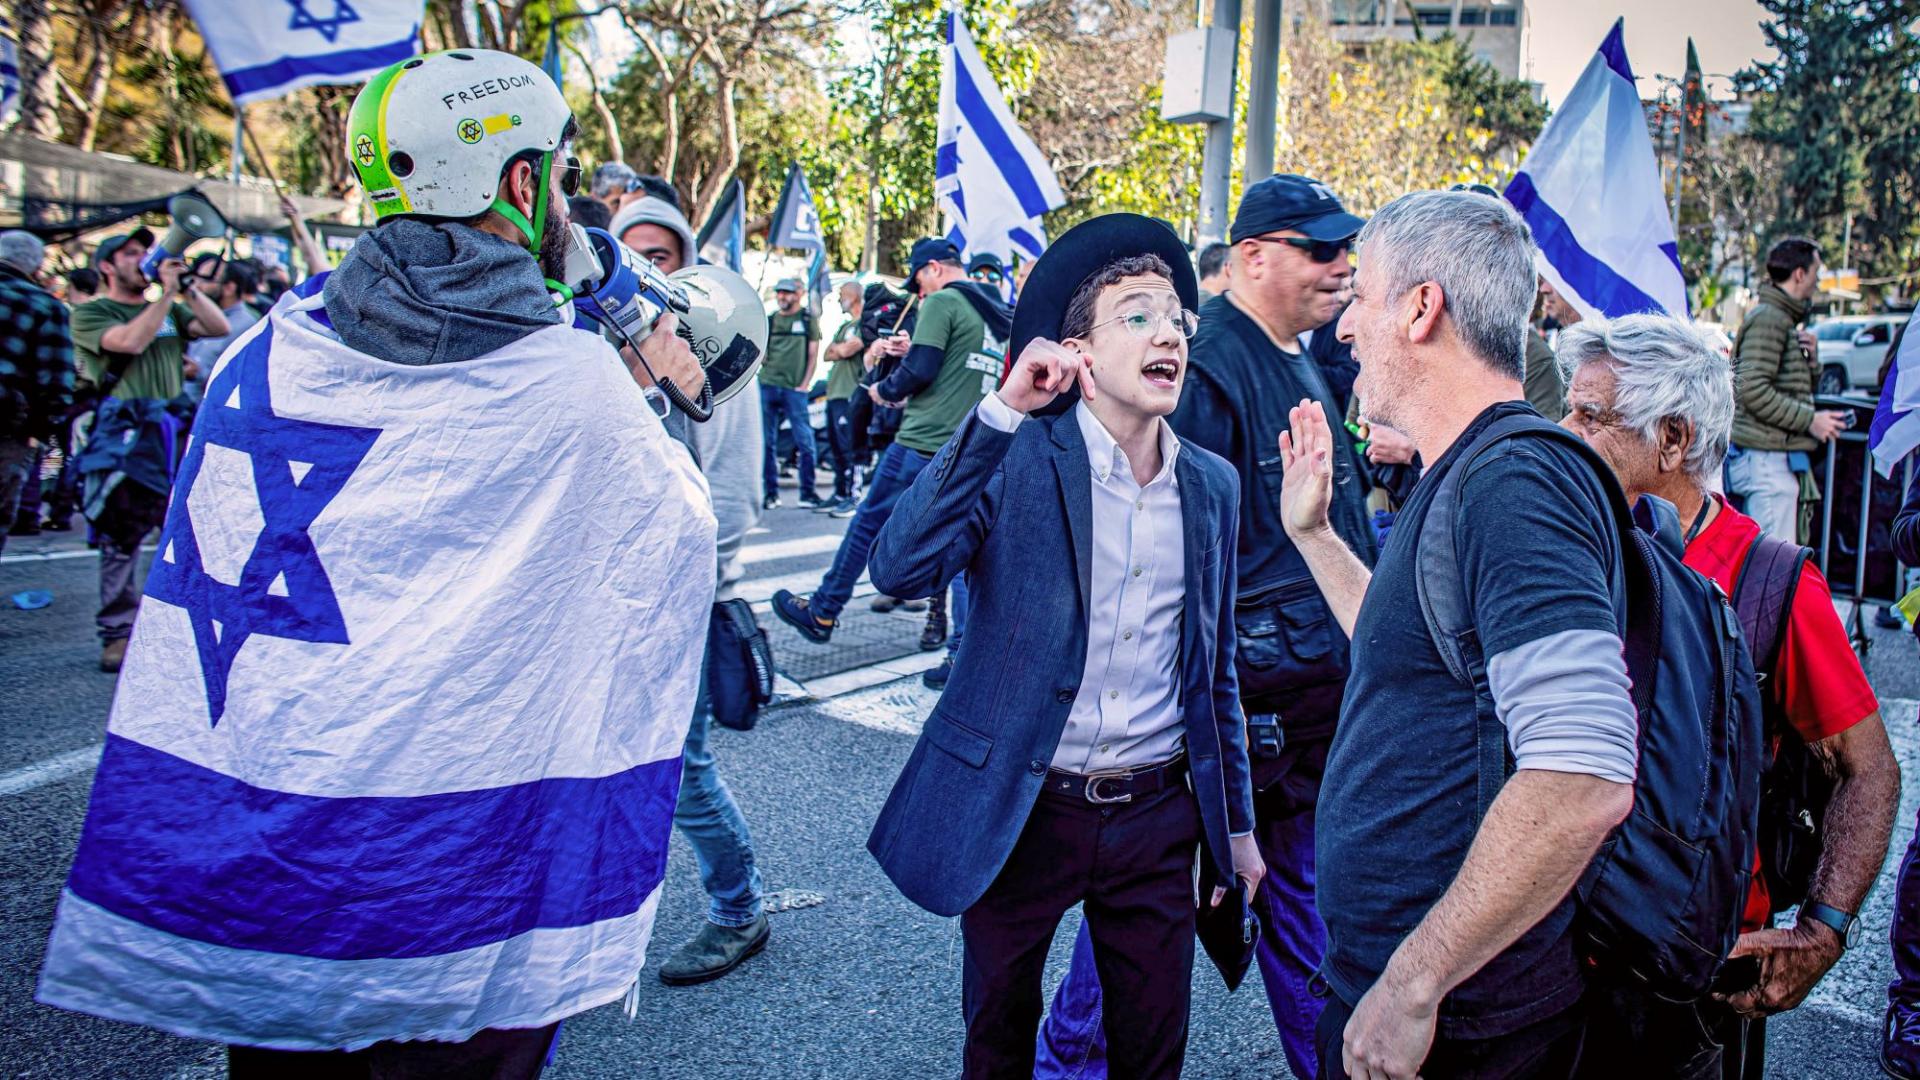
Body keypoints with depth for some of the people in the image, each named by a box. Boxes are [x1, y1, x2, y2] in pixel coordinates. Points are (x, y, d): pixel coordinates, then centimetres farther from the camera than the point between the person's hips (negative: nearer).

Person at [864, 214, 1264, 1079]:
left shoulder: (1212, 486, 4)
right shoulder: (1016, 456, -9)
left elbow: (1214, 672, 12)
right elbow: (900, 569, -26)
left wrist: (1237, 822, 14)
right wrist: (1002, 411, -26)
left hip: (1158, 814, 4)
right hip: (1019, 809, -3)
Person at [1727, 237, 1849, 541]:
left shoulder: (1785, 319, 22)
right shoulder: (1767, 317, -11)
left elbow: (1804, 387, 26)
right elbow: (1753, 390, -21)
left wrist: (1810, 356, 6)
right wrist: (1810, 419, -16)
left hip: (1777, 456, 11)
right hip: (1766, 456, -11)